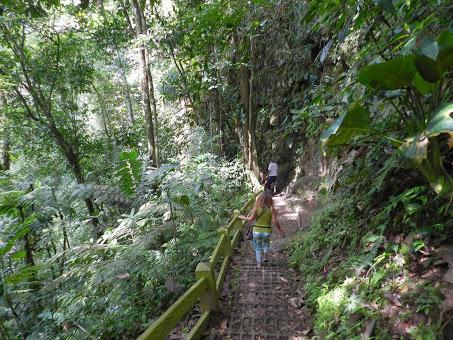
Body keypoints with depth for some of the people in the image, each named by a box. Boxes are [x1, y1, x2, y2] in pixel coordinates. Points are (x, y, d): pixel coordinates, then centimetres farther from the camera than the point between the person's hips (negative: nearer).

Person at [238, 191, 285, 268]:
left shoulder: (257, 207, -13)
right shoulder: (271, 208, -13)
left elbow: (251, 218, -14)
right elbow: (274, 221, -14)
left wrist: (243, 217, 3)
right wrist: (281, 230, -1)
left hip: (257, 230, 0)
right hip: (267, 231, 1)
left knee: (258, 247, 21)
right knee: (266, 242, 35)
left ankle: (259, 263, 29)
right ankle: (265, 256, 30)